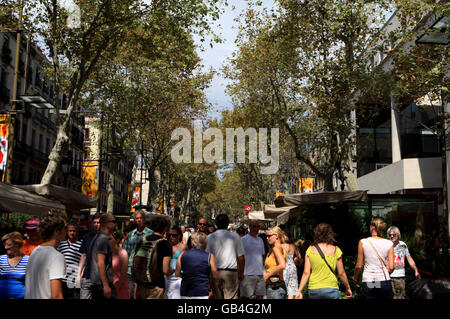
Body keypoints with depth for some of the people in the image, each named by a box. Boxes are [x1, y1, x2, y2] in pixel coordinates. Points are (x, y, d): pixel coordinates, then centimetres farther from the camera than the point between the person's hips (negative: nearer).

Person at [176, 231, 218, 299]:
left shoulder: (183, 254, 2)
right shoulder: (209, 257, -5)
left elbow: (177, 274, 5)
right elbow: (215, 275, 1)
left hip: (185, 294, 3)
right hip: (201, 294, -3)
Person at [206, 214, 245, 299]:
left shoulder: (210, 237, 2)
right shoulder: (235, 236, 0)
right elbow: (241, 257, 1)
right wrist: (241, 273, 12)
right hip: (231, 272, -2)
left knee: (217, 297, 11)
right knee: (231, 297, 0)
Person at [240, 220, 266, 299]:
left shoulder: (260, 240, 16)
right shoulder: (243, 240, -5)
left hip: (260, 274, 6)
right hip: (248, 274, -6)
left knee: (260, 295, 5)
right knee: (245, 296, -3)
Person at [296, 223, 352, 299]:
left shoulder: (310, 250, 2)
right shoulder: (335, 250, 0)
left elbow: (306, 273, -2)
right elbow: (341, 273, 5)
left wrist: (299, 291, 3)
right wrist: (348, 288, 19)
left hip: (313, 290, 2)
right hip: (331, 289, -2)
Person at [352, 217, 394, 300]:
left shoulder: (363, 242, -2)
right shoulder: (389, 244, 1)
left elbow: (359, 266, 1)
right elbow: (391, 267, -2)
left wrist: (355, 277, 19)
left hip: (368, 282, -1)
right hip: (385, 281, 1)